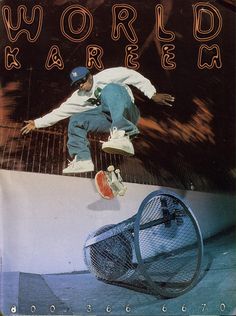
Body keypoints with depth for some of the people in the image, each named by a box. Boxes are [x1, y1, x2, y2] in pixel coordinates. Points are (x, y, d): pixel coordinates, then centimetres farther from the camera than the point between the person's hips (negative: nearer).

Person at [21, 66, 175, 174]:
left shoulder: (105, 76, 1)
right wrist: (37, 123, 15)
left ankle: (122, 136, -56)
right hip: (109, 120, 6)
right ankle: (82, 159, -13)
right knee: (75, 121, -1)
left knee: (110, 88, -33)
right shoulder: (78, 97, 15)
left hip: (127, 114, -6)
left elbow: (133, 75, -4)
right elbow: (59, 112, 18)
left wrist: (153, 94, -11)